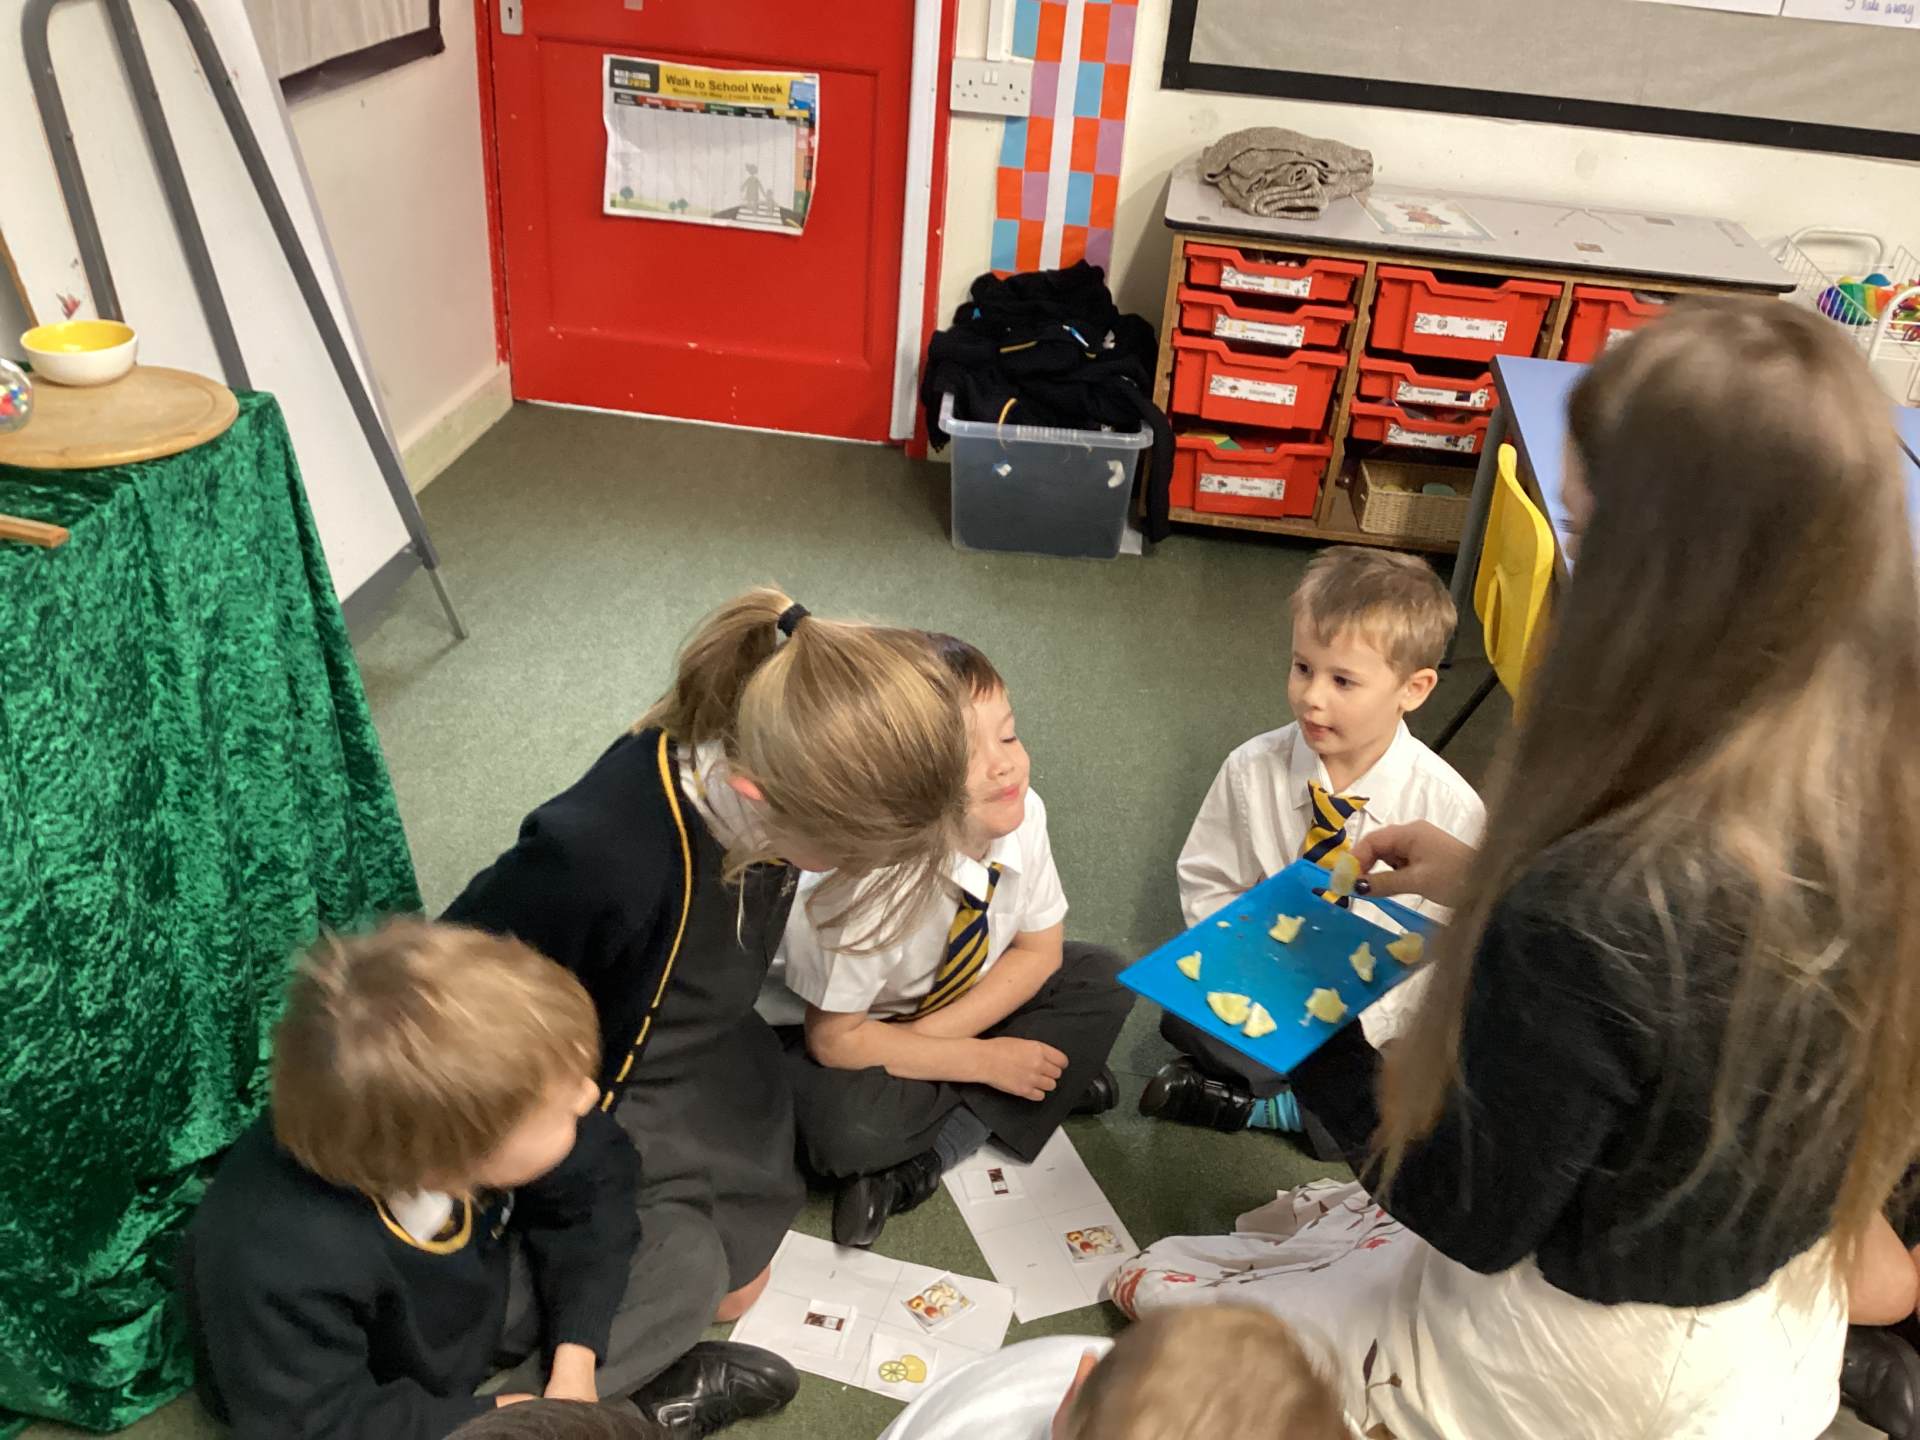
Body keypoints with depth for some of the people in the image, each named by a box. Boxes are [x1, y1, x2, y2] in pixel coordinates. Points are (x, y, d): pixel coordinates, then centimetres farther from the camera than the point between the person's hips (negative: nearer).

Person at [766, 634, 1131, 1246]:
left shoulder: (1022, 815, -24)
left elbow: (1039, 951, -9)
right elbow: (835, 1039, -26)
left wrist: (926, 1037, -20)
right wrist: (984, 1061, -21)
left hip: (956, 1006, 6)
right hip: (844, 1028, -6)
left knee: (1101, 980, -11)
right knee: (847, 1126, -35)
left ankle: (927, 1158, -9)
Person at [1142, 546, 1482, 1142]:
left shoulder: (1450, 809, -16)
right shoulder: (1253, 770, -10)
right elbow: (1207, 884, 2)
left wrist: (1357, 1025, -19)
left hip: (1378, 1025, 0)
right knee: (1184, 1012, -28)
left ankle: (1252, 1103, -11)